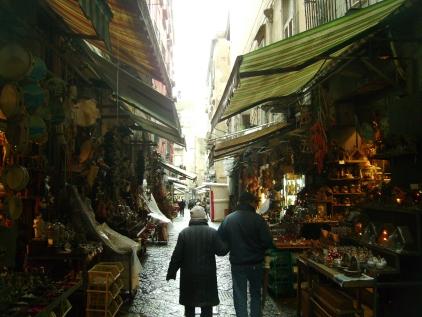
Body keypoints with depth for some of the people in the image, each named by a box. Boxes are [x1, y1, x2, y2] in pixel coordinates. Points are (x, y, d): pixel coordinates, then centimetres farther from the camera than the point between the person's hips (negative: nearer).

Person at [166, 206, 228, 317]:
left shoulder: (184, 233, -7)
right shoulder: (213, 232, -9)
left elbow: (176, 256, -6)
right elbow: (221, 251, -8)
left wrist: (171, 273, 3)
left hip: (189, 275, 1)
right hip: (207, 275, 0)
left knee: (189, 304, 17)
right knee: (207, 307, 11)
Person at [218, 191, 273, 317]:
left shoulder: (228, 219, -7)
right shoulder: (257, 219, -14)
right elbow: (268, 242, -15)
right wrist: (258, 248, 5)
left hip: (237, 264, 1)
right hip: (256, 263, 0)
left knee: (240, 297, 9)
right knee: (256, 294, 20)